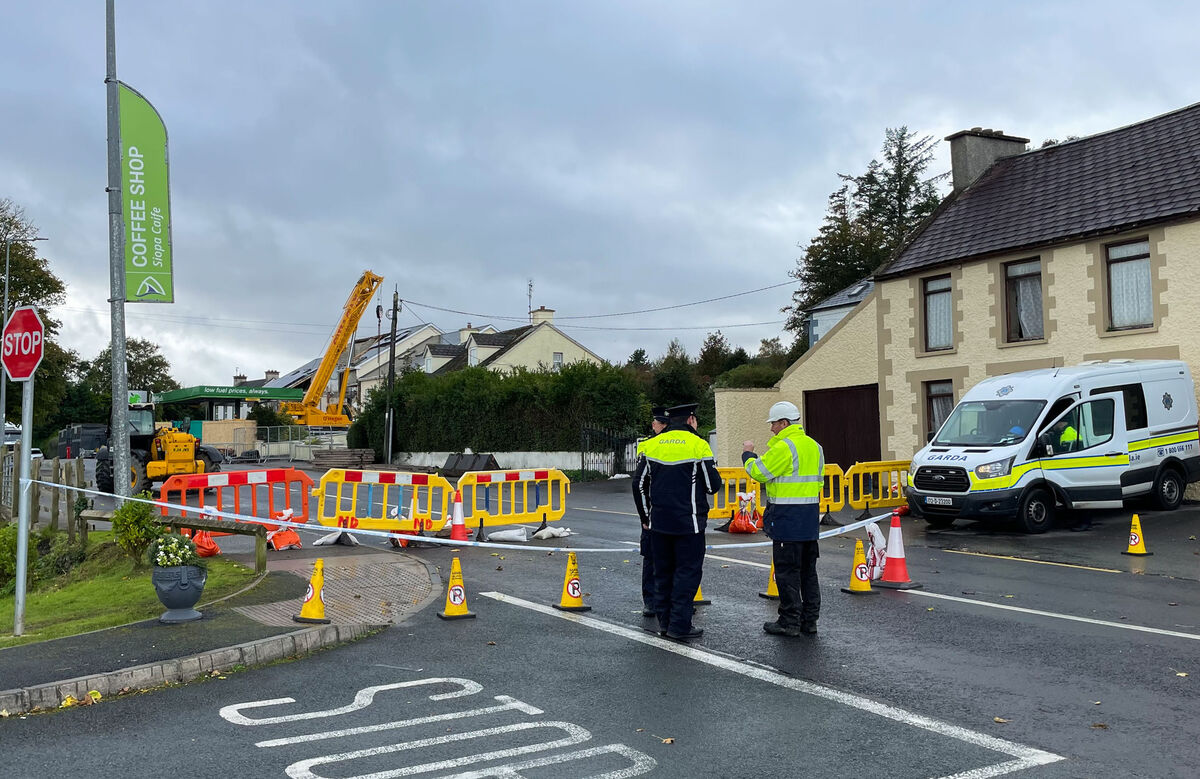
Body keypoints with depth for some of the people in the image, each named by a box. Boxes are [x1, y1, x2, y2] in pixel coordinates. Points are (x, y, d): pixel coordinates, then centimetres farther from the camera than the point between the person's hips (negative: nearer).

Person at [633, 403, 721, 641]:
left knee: (663, 571, 15)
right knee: (687, 572, 3)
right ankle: (679, 625, 2)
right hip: (689, 522, -5)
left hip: (659, 522, 5)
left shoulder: (652, 445, 6)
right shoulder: (698, 445, -8)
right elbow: (713, 485, -7)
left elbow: (639, 484, 8)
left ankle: (664, 621, 21)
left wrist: (646, 516, 17)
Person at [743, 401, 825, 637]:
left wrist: (748, 454, 4)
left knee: (787, 571, -2)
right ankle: (809, 619, 19)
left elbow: (759, 472, -13)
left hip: (787, 518, -9)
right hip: (810, 515, 9)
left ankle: (790, 621, 2)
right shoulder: (814, 446, 13)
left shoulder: (784, 446, -16)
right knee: (807, 570, 14)